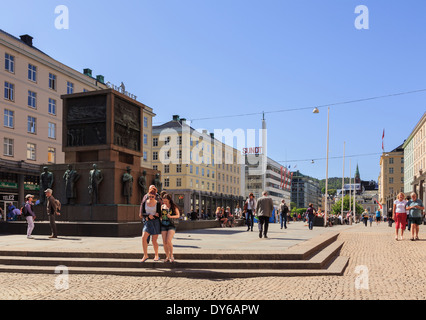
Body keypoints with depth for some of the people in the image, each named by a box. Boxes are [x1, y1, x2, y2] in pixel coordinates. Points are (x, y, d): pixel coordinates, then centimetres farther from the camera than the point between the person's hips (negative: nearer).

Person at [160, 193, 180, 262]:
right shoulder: (162, 207, 8)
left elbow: (178, 215, -5)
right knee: (164, 242, -2)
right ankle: (167, 257, 15)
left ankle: (171, 255, 2)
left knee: (168, 241, -18)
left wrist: (171, 216, -21)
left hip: (171, 226, -3)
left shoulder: (174, 207, 1)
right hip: (163, 226, 3)